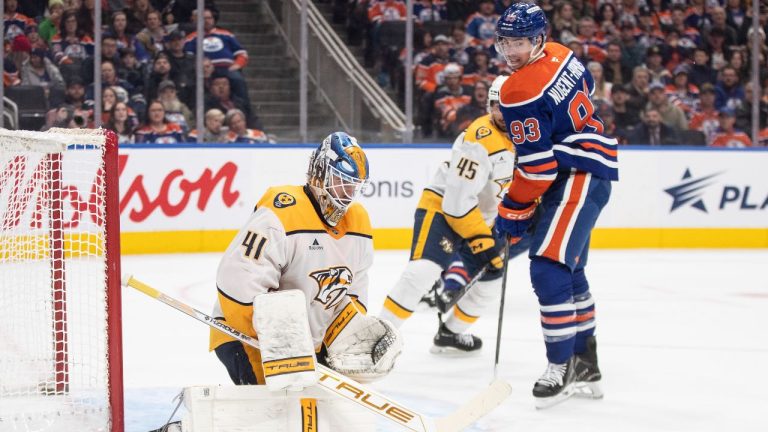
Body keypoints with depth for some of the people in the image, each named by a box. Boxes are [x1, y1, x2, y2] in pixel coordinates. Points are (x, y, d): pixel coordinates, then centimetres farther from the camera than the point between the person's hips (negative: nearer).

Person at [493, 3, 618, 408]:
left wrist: (513, 211, -9)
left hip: (579, 174, -11)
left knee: (549, 268, -16)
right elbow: (585, 86, 25)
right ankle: (584, 363, 27)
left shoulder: (521, 93, -22)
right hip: (591, 165, 11)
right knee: (568, 269, 17)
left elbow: (536, 165, -20)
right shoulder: (560, 55, 5)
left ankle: (561, 368, -14)